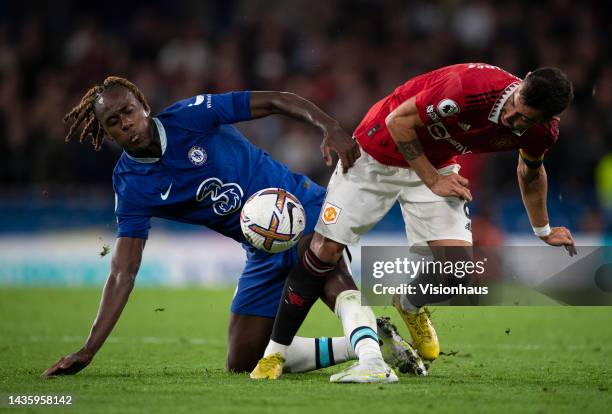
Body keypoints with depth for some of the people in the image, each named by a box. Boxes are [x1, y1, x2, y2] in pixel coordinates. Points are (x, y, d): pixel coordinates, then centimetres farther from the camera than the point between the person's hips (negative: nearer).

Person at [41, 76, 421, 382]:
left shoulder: (189, 116, -13)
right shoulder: (131, 188, -4)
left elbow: (275, 101, -12)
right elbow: (123, 272, -6)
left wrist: (330, 127, -30)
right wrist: (88, 351, -13)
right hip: (265, 251, 5)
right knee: (243, 362, 0)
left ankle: (376, 344, -49)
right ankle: (362, 345, -2)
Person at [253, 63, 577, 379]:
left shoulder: (541, 132, -18)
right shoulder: (472, 87, -38)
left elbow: (530, 171, 9)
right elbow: (398, 120, -23)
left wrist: (544, 231, 21)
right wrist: (432, 181, -20)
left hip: (437, 164, 4)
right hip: (377, 157, -4)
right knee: (326, 250, -8)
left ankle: (410, 307, 25)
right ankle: (276, 350, 8)